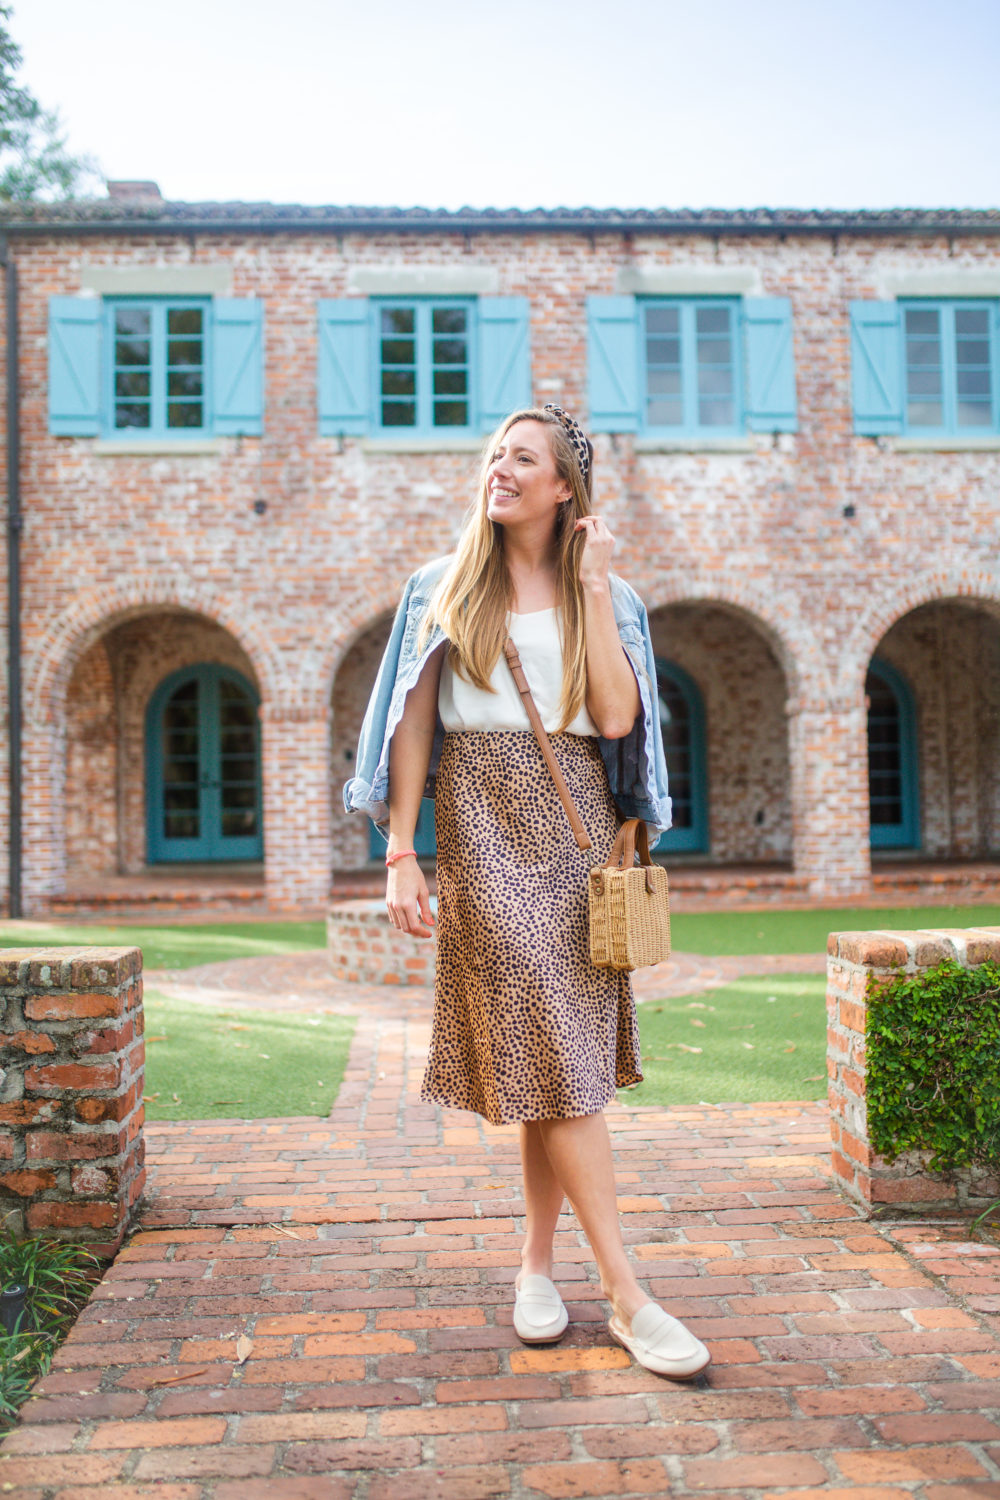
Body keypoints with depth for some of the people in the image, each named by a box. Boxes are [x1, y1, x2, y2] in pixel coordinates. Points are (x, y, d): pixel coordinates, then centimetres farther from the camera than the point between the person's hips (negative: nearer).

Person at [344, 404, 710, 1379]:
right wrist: (399, 855, -5)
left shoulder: (605, 595, 11)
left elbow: (616, 719, -5)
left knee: (553, 1055, 3)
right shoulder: (445, 588, 9)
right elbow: (413, 724, 4)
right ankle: (626, 1296, -4)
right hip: (484, 823, -2)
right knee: (554, 1052, -9)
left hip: (577, 825, 2)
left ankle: (536, 1262, 21)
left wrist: (593, 585, -4)